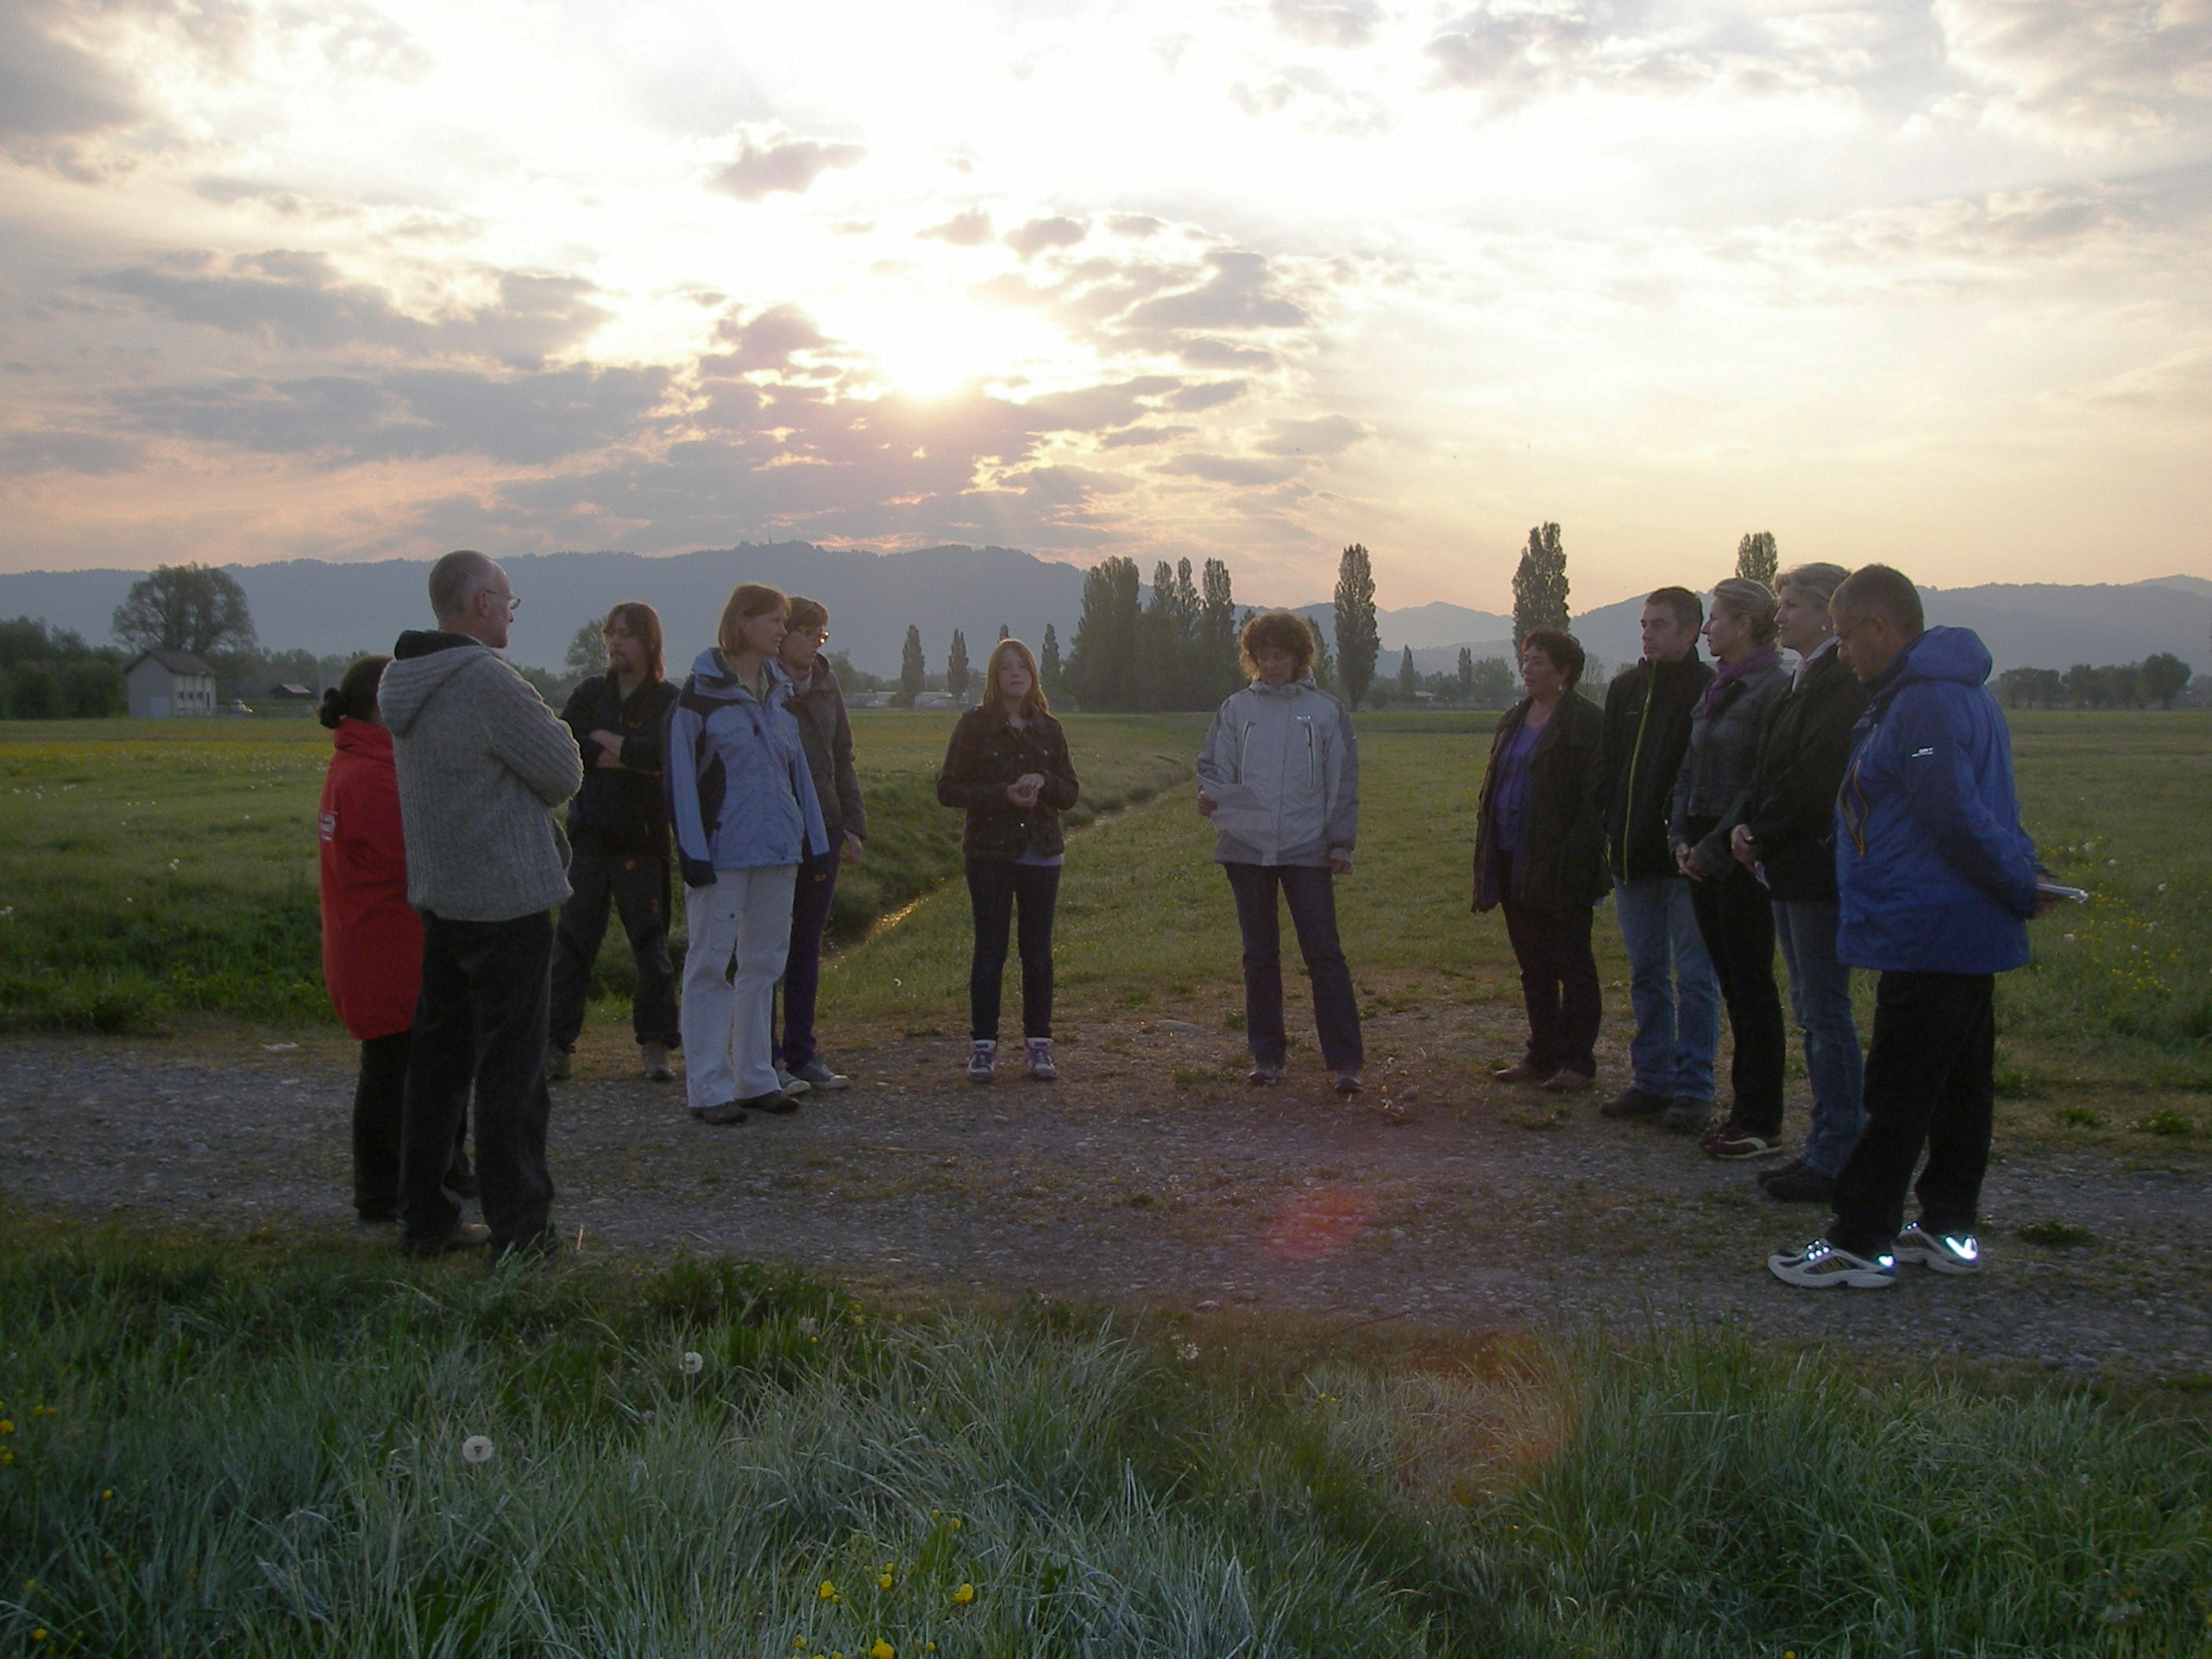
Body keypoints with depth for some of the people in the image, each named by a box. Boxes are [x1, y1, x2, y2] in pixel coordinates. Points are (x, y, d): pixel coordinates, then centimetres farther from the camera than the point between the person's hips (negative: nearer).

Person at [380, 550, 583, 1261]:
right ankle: (519, 1229, 6)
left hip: (438, 895, 9)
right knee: (512, 1068, -1)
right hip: (505, 897, -9)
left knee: (438, 1056, 15)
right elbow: (564, 773, -13)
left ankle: (424, 1216, 24)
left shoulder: (405, 681, 9)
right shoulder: (487, 682, -19)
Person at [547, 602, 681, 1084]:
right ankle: (558, 1044, 8)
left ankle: (655, 1044, 13)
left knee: (651, 944, 5)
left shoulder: (669, 700, 1)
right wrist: (632, 758, -10)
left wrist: (605, 742, -10)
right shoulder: (591, 693, 11)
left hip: (643, 841, -2)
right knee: (572, 941, 2)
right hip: (589, 837, 2)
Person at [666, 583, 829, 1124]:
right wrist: (692, 851, -15)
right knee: (712, 965, -1)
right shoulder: (699, 693, -6)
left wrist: (812, 840, 11)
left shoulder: (780, 693, 13)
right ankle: (708, 1089, 5)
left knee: (763, 963, 11)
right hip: (723, 851, -6)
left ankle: (756, 1079, 20)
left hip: (777, 850, 7)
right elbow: (680, 775, -9)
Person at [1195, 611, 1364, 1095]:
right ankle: (1267, 1056, 18)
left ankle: (1345, 1061, -1)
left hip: (1308, 851, -2)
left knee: (1324, 955, -6)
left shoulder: (1326, 711, 3)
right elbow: (1215, 766, 7)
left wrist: (1341, 843, -2)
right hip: (1247, 849, 2)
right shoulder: (1237, 709, 7)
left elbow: (1342, 783, 4)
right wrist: (1210, 794, -16)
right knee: (1259, 957, 9)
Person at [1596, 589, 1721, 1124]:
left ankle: (1693, 1089, 9)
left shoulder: (1710, 691, -7)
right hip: (1633, 858, 6)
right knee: (1646, 975, 13)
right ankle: (1651, 1080, 21)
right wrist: (1610, 837, 6)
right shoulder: (1625, 688, 12)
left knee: (1693, 977, 2)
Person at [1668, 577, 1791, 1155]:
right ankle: (1746, 1110, 19)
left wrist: (1716, 848, -17)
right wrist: (1681, 836, 4)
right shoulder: (1716, 690, 15)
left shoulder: (1775, 688, -12)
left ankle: (1761, 1123, 5)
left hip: (1741, 857, -8)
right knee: (1732, 983, 11)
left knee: (1751, 984, -2)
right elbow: (1689, 769, 18)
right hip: (1705, 857, 8)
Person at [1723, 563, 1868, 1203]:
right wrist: (1745, 824, -1)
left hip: (1819, 868, -10)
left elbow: (1815, 773, -22)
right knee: (1811, 1009, 13)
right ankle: (1827, 1149, 21)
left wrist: (1758, 835, -14)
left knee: (1825, 1011, -4)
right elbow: (1772, 769, 15)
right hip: (1791, 869, 10)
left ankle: (1836, 1157, 3)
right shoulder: (1804, 682, 17)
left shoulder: (1842, 681, -14)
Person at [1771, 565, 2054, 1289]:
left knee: (1898, 1093, -5)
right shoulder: (1956, 692, 17)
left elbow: (1959, 819, -23)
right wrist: (2024, 877, 9)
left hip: (1926, 931, -11)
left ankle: (1861, 1243, 1)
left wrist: (2020, 889, -12)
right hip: (1968, 931, 11)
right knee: (1960, 1084, 15)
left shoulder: (1925, 705, -19)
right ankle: (1949, 1228, 24)